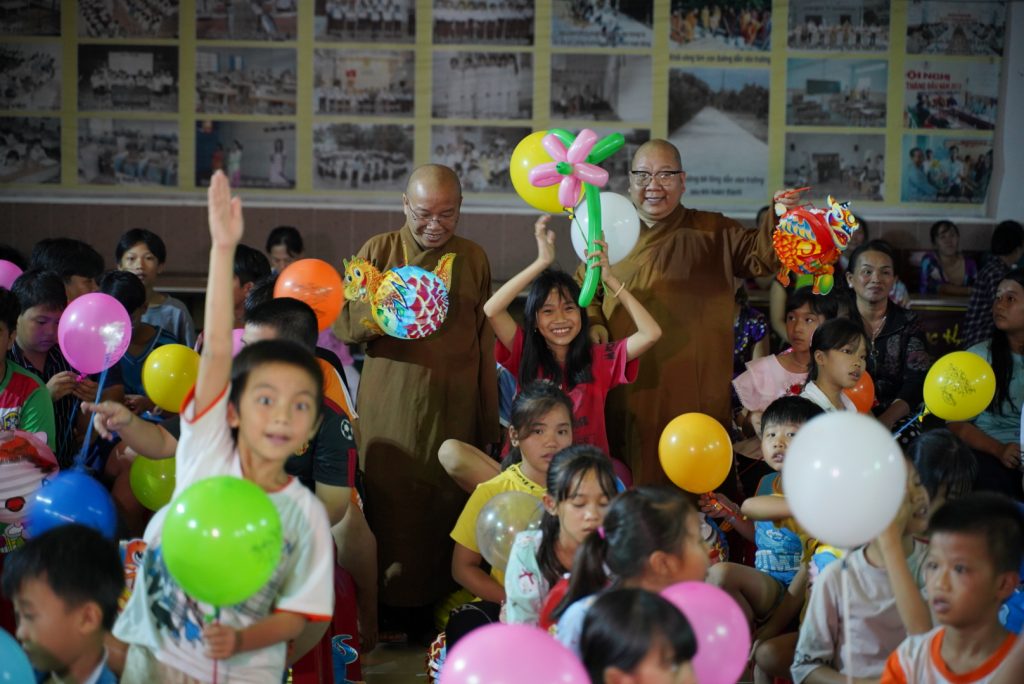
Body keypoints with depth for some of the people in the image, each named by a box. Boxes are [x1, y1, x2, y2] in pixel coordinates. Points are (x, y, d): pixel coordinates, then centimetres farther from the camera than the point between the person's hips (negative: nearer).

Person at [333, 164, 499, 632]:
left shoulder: (473, 258, 10)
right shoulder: (379, 251, 3)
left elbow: (485, 342, 14)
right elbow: (341, 323, -1)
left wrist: (489, 419, 13)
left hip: (455, 411, 2)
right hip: (391, 411, -2)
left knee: (449, 509, 3)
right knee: (392, 508, -2)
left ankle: (441, 608, 15)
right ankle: (391, 611, 9)